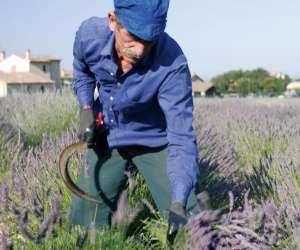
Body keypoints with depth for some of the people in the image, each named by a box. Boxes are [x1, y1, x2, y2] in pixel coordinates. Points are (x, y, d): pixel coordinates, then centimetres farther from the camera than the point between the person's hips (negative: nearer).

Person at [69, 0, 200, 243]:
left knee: (188, 224, -7)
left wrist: (179, 203, -44)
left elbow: (182, 137, -34)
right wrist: (86, 108, -10)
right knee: (83, 222, 6)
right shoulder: (89, 34, -21)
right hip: (107, 136, 3)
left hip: (153, 140, -3)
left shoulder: (172, 64, -34)